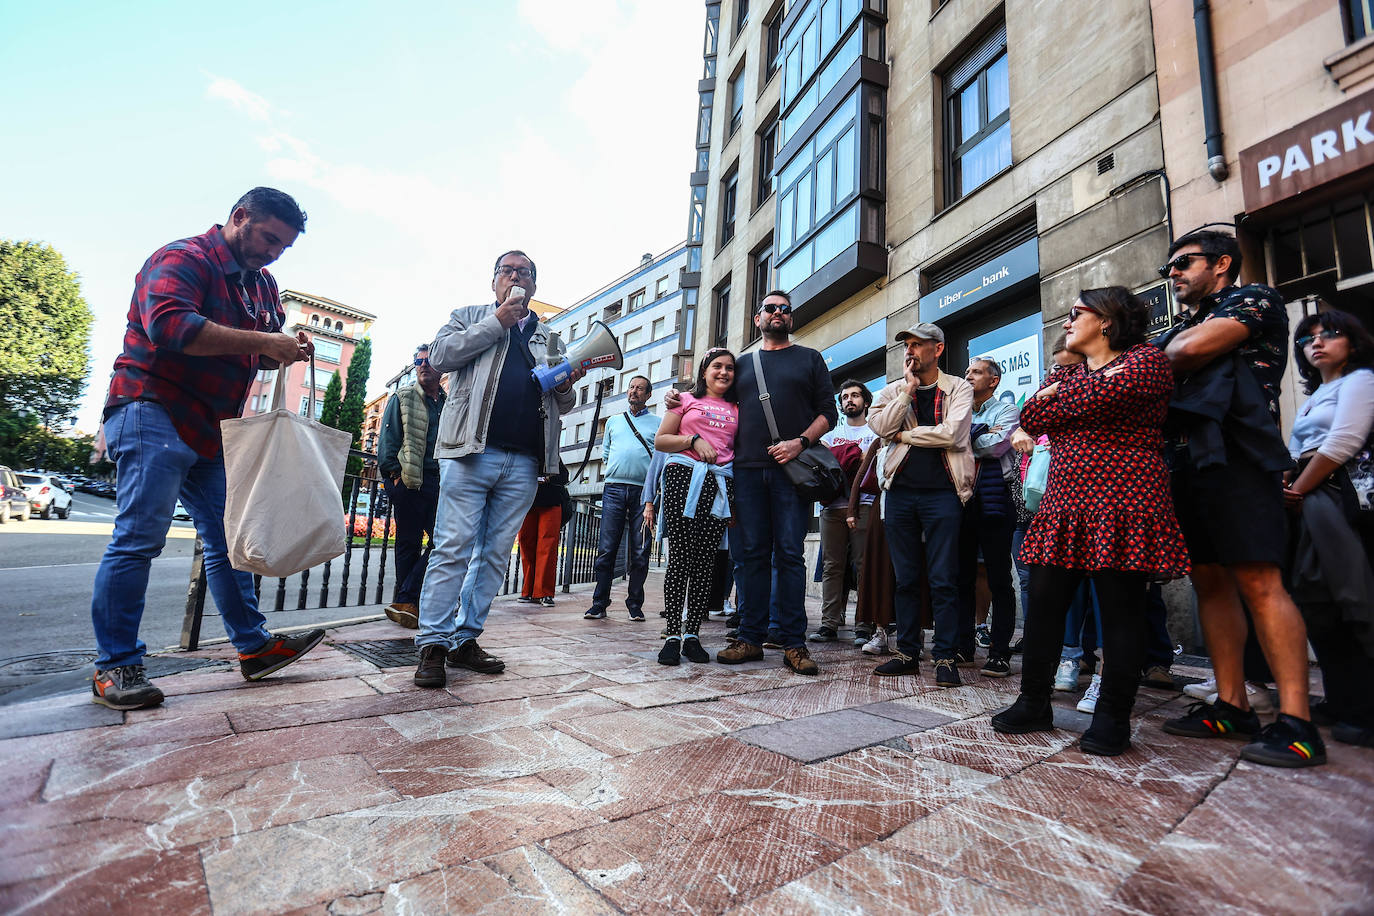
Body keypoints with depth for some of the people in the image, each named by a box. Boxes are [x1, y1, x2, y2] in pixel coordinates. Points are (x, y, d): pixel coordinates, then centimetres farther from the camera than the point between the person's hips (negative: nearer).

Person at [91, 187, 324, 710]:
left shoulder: (262, 284, 18)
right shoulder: (184, 258, -9)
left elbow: (258, 355, 22)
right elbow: (169, 323, -27)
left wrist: (289, 350, -1)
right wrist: (262, 341, -26)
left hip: (211, 431, 8)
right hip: (155, 412, -8)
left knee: (226, 541, 6)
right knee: (139, 538, -7)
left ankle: (253, 647, 11)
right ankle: (114, 666, 4)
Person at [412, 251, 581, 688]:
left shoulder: (550, 339, 24)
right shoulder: (469, 317, 17)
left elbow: (562, 405, 24)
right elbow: (441, 355, -2)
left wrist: (567, 386, -1)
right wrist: (498, 320, -4)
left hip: (524, 463, 3)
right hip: (472, 452, -3)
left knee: (495, 554, 5)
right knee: (453, 549, -7)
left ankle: (465, 639, 14)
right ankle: (433, 644, 1)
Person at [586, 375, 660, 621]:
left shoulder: (658, 423, 14)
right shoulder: (613, 421, 23)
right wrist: (616, 468, 12)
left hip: (643, 490, -2)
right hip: (614, 488, 2)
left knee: (640, 551, 0)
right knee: (606, 548, -3)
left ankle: (635, 604, 8)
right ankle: (599, 603, 4)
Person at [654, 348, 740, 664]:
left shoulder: (736, 409, 20)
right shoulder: (687, 400, 14)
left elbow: (741, 449, 20)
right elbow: (660, 440, 9)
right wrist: (694, 440, -6)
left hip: (720, 483, 2)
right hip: (684, 476, -2)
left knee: (705, 559, -1)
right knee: (680, 556, -7)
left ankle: (692, 635, 6)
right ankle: (673, 635, -2)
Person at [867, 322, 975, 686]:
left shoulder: (959, 388, 6)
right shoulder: (894, 390, 15)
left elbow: (950, 433, -11)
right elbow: (880, 426, -5)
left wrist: (904, 435, -2)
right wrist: (909, 388, -5)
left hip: (942, 492, -3)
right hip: (900, 491, 3)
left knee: (943, 580, -2)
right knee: (905, 578, 8)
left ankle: (946, 657, 8)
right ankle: (907, 652, 18)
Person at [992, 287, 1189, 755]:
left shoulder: (1146, 359, 2)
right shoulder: (1068, 372, 24)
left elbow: (1100, 400, -17)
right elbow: (1031, 417, 8)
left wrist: (1059, 399, 1)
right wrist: (1067, 389, -3)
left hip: (1121, 505, -6)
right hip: (1063, 505, 7)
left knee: (1120, 612, 0)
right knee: (1043, 606, 4)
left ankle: (1112, 718, 13)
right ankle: (1034, 704, 14)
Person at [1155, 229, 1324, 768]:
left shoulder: (1253, 300, 6)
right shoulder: (1185, 325, 27)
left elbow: (1191, 352, -9)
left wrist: (1164, 352, 10)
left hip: (1235, 455, -7)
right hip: (1187, 459, 7)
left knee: (1258, 583, -11)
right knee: (1210, 582, 5)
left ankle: (1296, 721, -5)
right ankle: (1232, 706, 10)